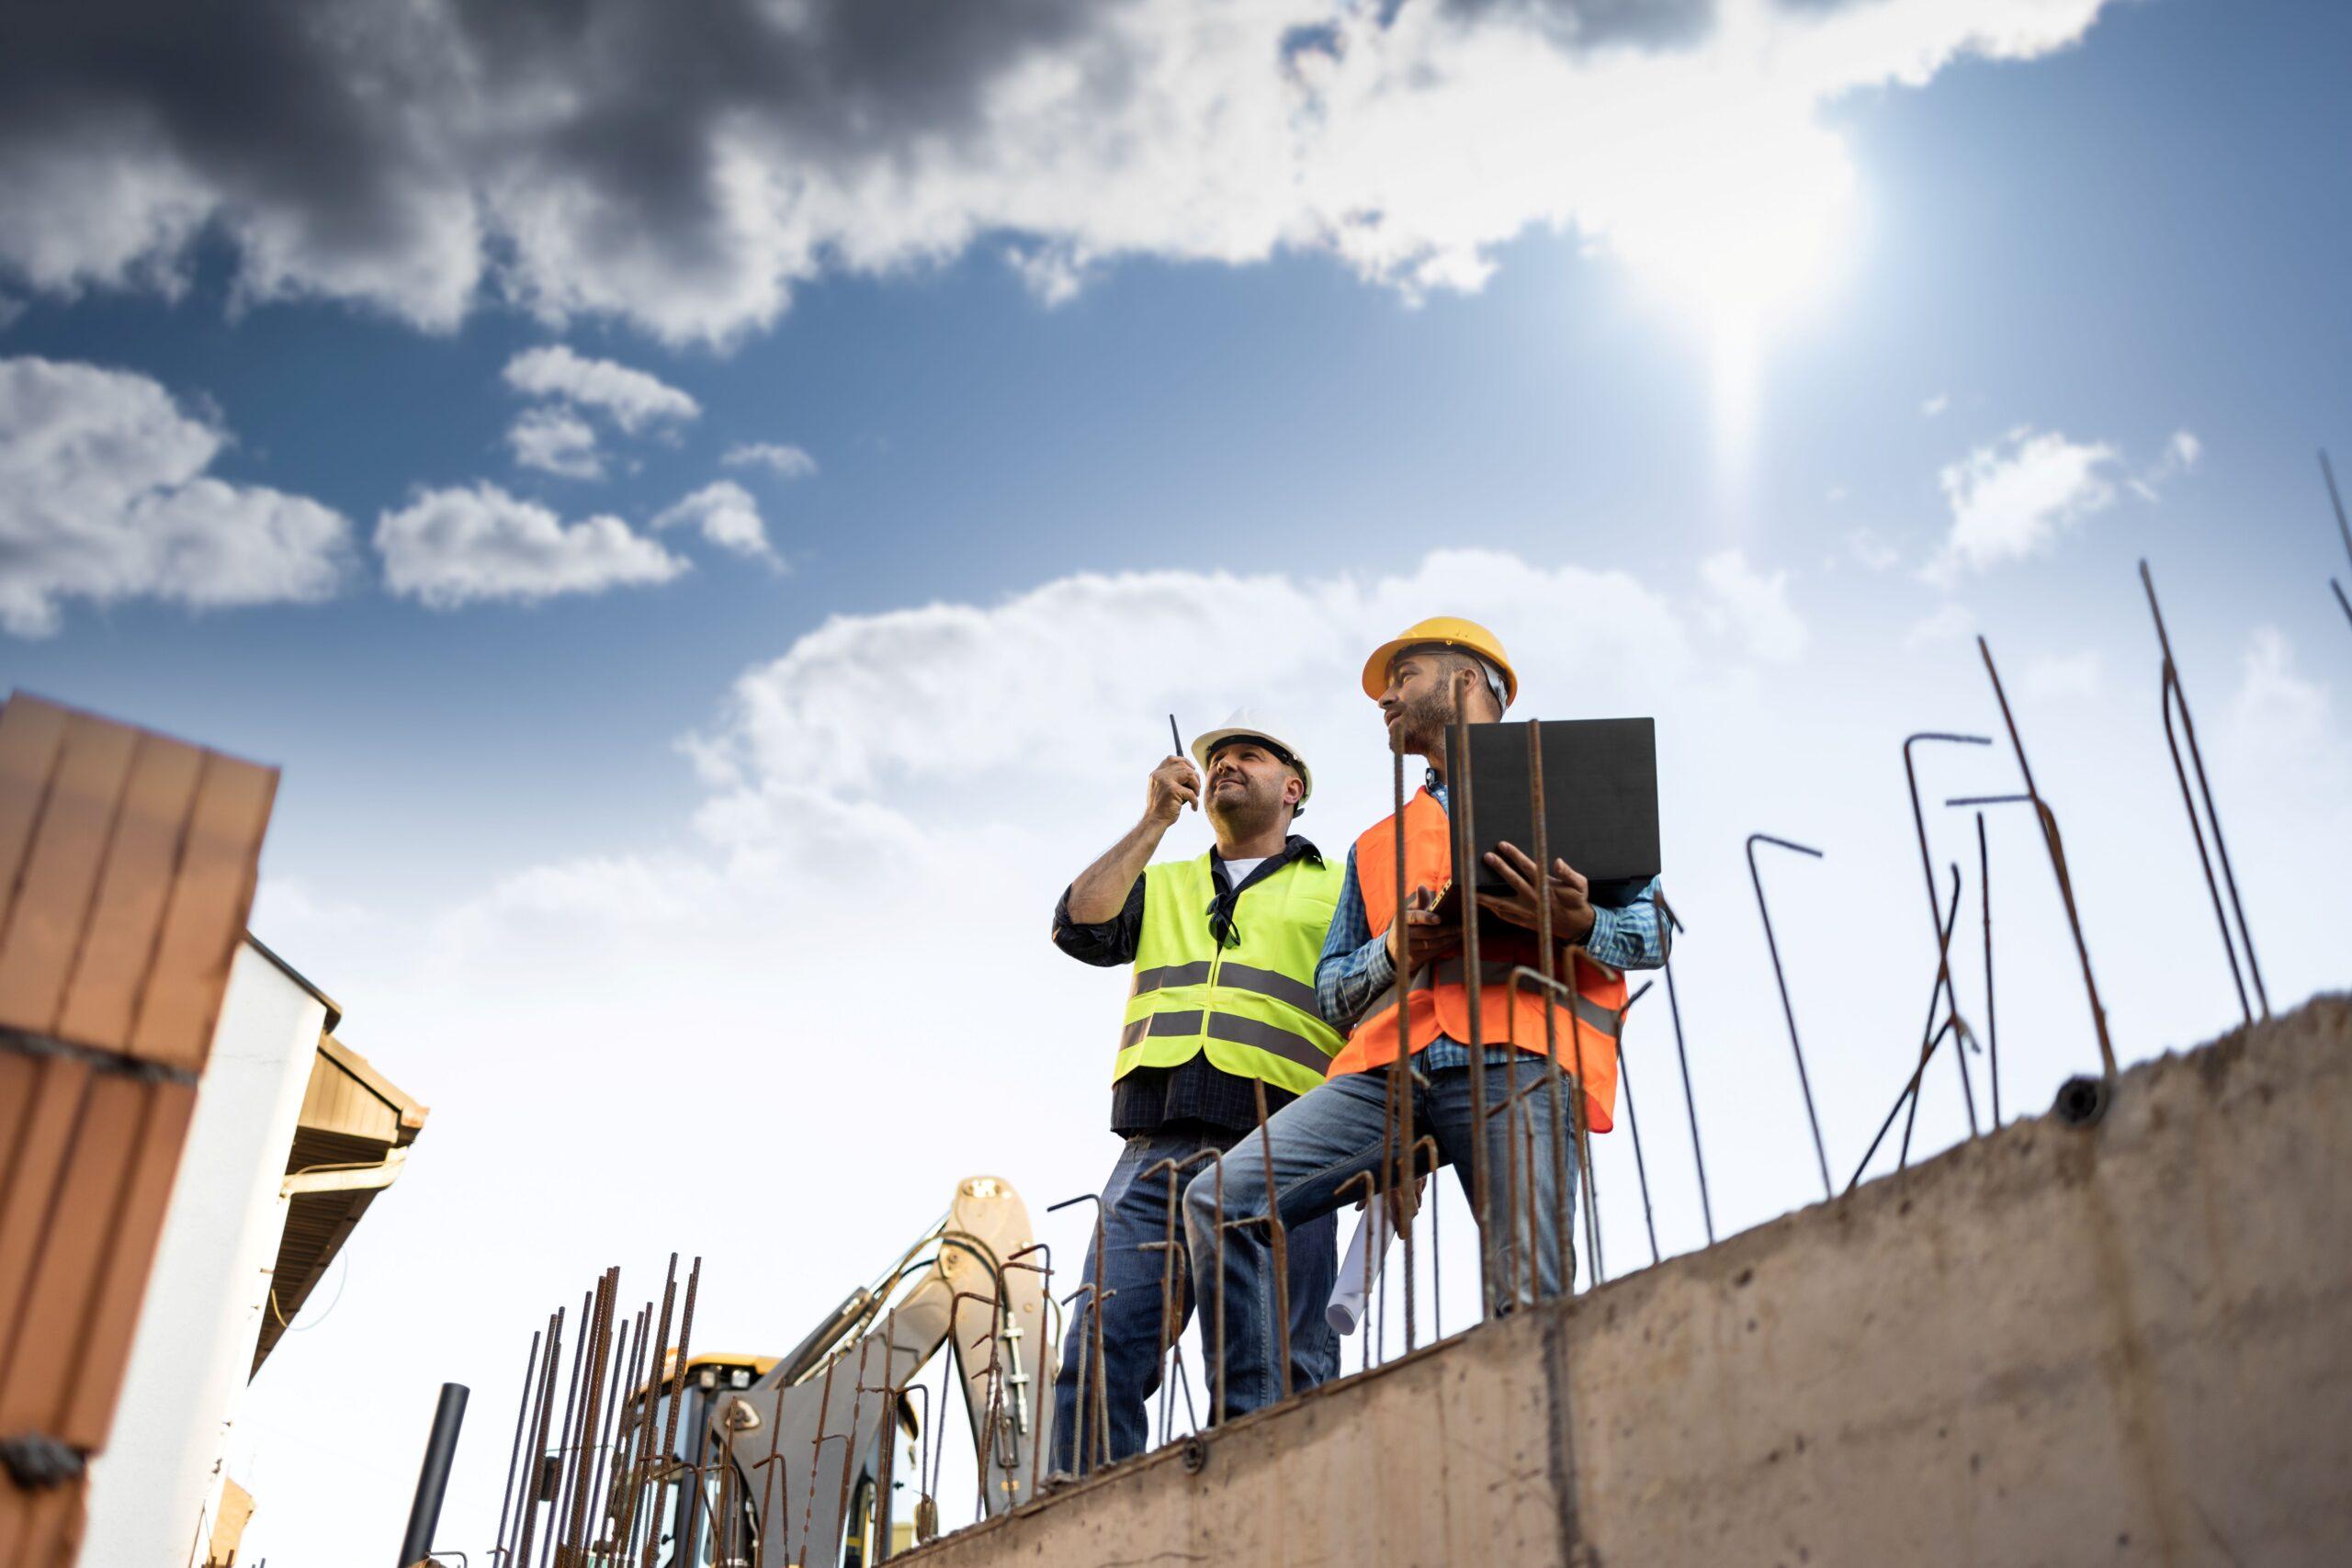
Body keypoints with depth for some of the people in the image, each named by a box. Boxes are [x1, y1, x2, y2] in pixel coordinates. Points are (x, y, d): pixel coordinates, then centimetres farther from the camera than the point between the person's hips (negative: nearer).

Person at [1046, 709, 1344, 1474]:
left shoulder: (1338, 890, 19)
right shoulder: (1161, 885, 29)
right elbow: (1079, 927, 9)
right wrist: (1154, 821, 12)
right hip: (1155, 1154, 3)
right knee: (1097, 1361, -9)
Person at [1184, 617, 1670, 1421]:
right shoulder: (1376, 845, 34)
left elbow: (1653, 928, 13)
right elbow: (1331, 990, 27)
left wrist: (1581, 923, -11)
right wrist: (1395, 948, 4)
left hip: (1515, 1061, -4)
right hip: (1388, 1069, 4)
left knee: (1533, 1304, -20)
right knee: (1220, 1199, -14)